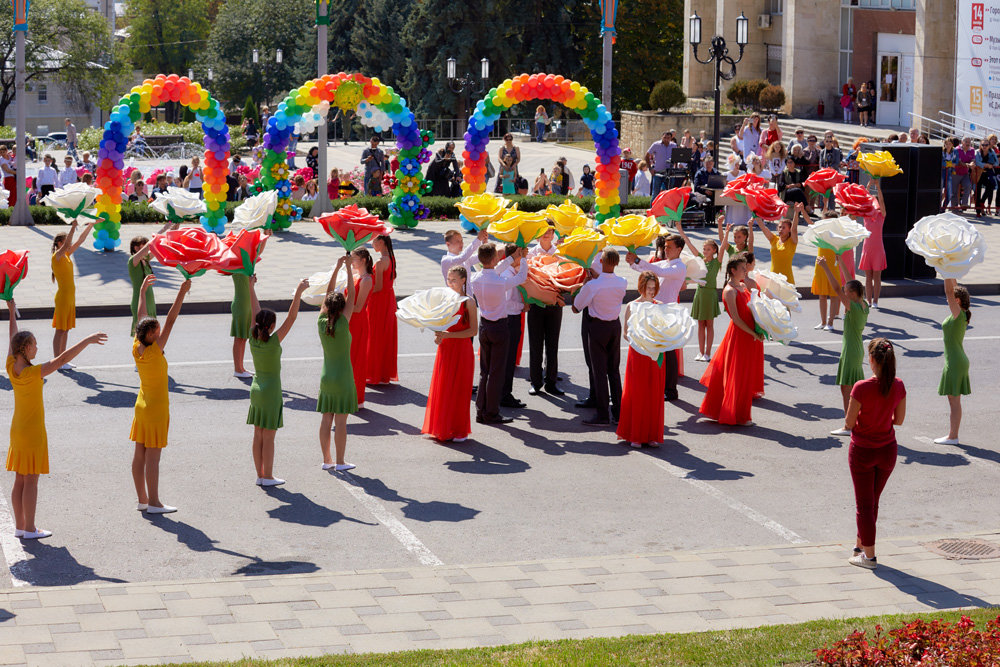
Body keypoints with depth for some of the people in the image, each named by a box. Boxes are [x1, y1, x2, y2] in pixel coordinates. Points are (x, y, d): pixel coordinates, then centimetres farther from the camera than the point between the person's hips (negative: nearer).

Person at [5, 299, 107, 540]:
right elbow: (62, 359, -29)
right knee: (31, 481, -1)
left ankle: (20, 526, 19)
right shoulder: (33, 373, -24)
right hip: (33, 432, -8)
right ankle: (30, 529, 4)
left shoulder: (11, 367, -4)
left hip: (17, 429, 8)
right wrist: (87, 341, -28)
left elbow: (12, 339, 11)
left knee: (20, 481, 13)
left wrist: (12, 311, 22)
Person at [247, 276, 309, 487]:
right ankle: (267, 477, 7)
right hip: (271, 392, -6)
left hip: (256, 389, 6)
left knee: (259, 436, 11)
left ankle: (260, 475, 17)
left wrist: (251, 286, 9)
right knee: (269, 437, 1)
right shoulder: (273, 342, -20)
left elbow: (255, 310, 3)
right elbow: (291, 317, -24)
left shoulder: (253, 338, -5)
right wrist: (298, 292, -25)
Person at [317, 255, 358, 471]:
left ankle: (327, 460, 16)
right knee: (341, 421, 0)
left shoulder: (321, 322, -4)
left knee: (326, 419, 9)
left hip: (326, 377, 5)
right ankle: (340, 462, 4)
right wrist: (348, 268, -6)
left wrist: (337, 267, 7)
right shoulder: (342, 324, -16)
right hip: (343, 377, -5)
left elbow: (329, 293, 5)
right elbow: (352, 295, -11)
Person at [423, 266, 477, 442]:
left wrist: (448, 335, -19)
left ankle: (459, 430, 11)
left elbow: (473, 330, -12)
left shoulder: (469, 302, -8)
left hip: (462, 350, -5)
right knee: (442, 388, 6)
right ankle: (442, 428, 16)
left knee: (459, 390, 1)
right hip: (444, 349, 5)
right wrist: (438, 335, -7)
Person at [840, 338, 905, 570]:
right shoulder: (898, 386, -9)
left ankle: (869, 556, 14)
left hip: (863, 452, -5)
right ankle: (860, 545, 36)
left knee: (864, 505, 9)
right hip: (887, 449, 5)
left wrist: (852, 421, 5)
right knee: (872, 501, 22)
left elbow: (849, 424, -16)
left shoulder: (862, 388, -24)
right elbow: (899, 420, 2)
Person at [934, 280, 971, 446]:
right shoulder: (960, 314, 7)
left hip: (955, 363, -9)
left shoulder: (958, 314, -17)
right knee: (954, 400, 13)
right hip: (959, 361, 9)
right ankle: (952, 434, 18)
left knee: (954, 400, -3)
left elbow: (948, 291, -24)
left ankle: (953, 437, 1)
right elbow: (952, 289, 17)